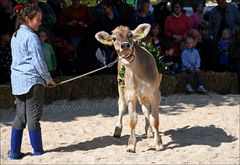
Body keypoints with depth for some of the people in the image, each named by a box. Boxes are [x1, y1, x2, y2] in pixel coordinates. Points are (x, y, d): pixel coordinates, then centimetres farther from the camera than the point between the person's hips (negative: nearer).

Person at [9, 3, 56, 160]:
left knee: (20, 117, 11)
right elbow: (39, 61, -13)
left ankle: (14, 152, 12)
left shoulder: (15, 36, 14)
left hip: (17, 80, 8)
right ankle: (38, 152, 5)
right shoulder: (31, 37, -12)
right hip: (32, 80, -8)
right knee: (33, 117, -2)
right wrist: (49, 79, 0)